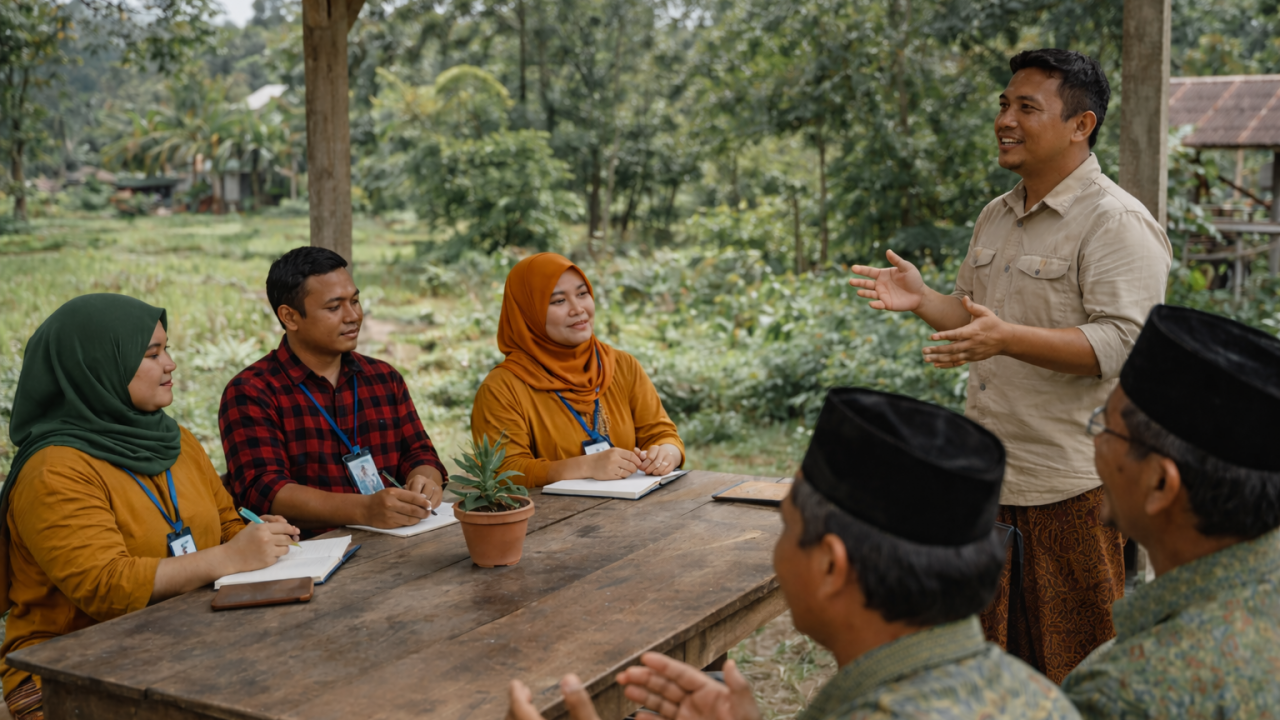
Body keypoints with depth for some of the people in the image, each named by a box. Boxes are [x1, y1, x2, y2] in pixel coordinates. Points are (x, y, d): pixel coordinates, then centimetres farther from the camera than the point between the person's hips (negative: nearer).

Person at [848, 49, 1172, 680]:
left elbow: (1120, 343, -22)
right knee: (993, 652, 16)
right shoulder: (996, 217, 15)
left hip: (1072, 485, -8)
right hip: (988, 474, 8)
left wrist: (1008, 338, -34)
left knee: (1077, 668, 3)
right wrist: (922, 300, 3)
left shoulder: (1117, 223, -12)